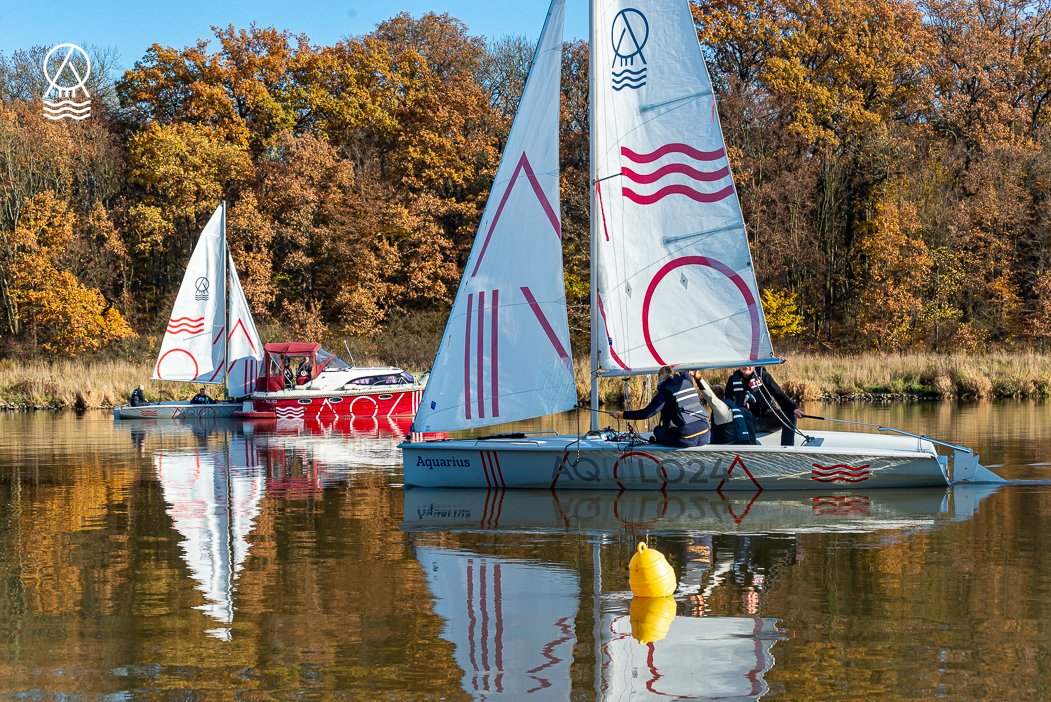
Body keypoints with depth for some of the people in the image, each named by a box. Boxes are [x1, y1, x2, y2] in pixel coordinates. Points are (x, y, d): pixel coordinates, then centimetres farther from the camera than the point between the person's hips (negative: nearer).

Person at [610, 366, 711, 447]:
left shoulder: (665, 392, -5)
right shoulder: (687, 382, 11)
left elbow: (646, 413, -10)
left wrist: (620, 415, -6)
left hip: (685, 440, -4)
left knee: (657, 431, 21)